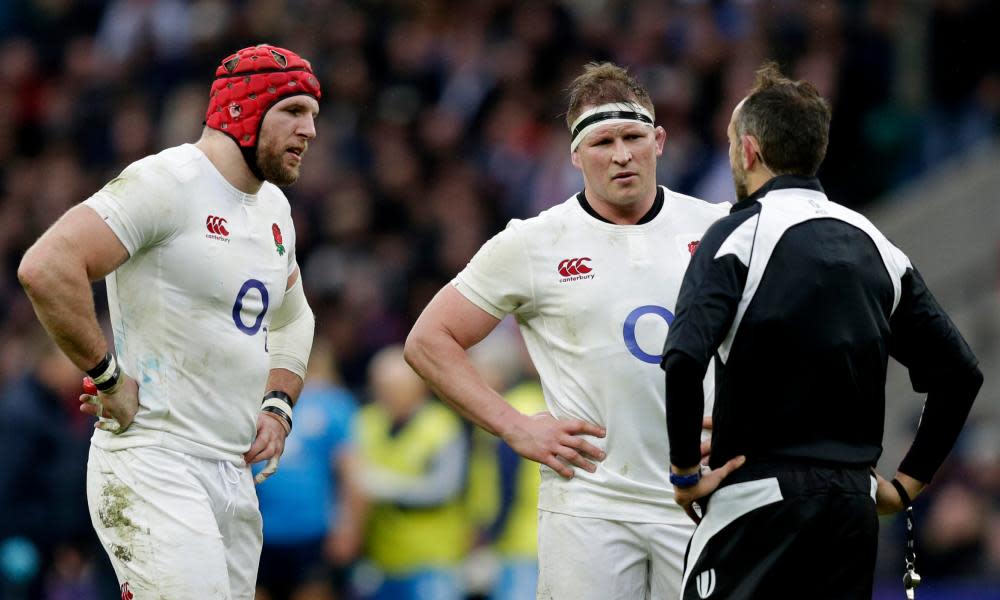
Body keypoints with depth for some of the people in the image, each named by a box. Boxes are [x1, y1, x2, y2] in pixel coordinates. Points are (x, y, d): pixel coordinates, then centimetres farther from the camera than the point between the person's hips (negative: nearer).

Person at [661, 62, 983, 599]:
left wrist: (685, 468, -11)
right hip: (853, 505, 6)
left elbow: (684, 358, -22)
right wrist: (907, 484, 16)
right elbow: (959, 373, 12)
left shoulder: (741, 233, -7)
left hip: (759, 497, -6)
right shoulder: (875, 245, 12)